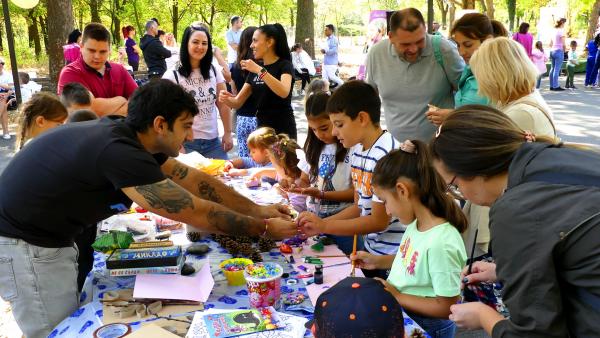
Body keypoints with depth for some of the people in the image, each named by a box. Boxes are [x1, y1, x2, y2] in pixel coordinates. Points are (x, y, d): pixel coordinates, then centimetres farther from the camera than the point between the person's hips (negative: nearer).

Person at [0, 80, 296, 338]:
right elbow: (196, 212, -27)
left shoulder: (131, 136, -3)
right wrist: (264, 229, -16)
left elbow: (196, 180, 3)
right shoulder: (120, 153, -33)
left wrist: (257, 209, 3)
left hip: (49, 236, 9)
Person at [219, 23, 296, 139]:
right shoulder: (255, 69, 10)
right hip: (261, 128, 6)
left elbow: (284, 92, -29)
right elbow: (238, 102, 7)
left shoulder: (285, 65, -8)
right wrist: (227, 99, -15)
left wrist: (259, 70, -32)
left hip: (283, 130, -6)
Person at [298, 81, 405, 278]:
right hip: (370, 249, 8)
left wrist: (324, 226, -19)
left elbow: (379, 221, -20)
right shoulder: (357, 151, 4)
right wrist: (319, 224, -2)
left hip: (393, 258, -8)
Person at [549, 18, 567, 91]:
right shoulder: (561, 31, -10)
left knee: (552, 69, 10)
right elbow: (564, 44, -12)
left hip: (552, 51, 8)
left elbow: (550, 44, 17)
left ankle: (552, 86, 14)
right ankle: (556, 86, -5)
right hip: (559, 51, -8)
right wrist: (565, 50, 4)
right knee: (557, 70, -6)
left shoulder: (554, 31, 12)